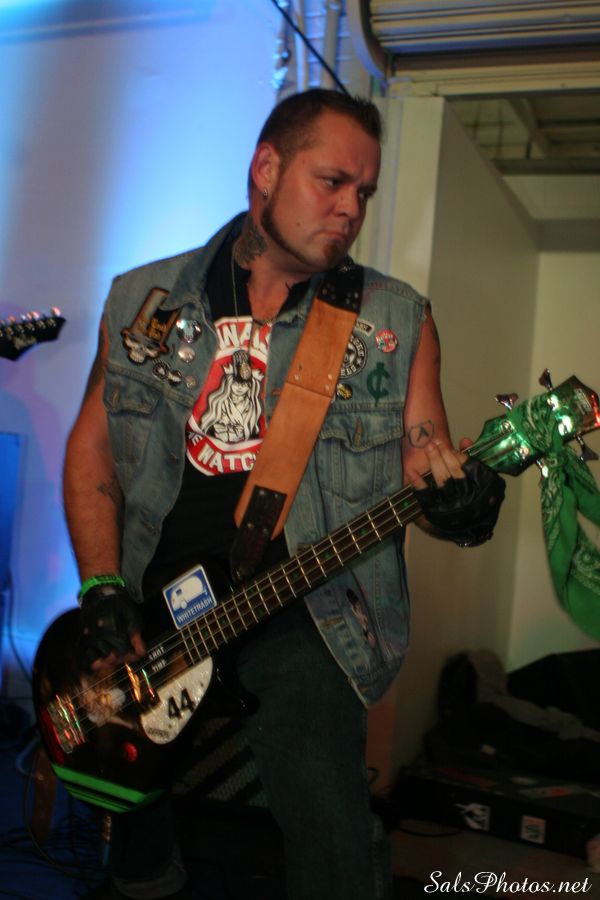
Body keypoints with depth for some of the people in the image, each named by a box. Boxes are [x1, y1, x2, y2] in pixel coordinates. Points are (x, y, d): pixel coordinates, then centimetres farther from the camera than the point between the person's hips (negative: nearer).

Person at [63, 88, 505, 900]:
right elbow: (93, 447, 9)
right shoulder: (145, 303, 7)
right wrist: (103, 590, -2)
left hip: (303, 616, -1)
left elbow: (426, 458, 2)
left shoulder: (396, 323, 3)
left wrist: (459, 500, -22)